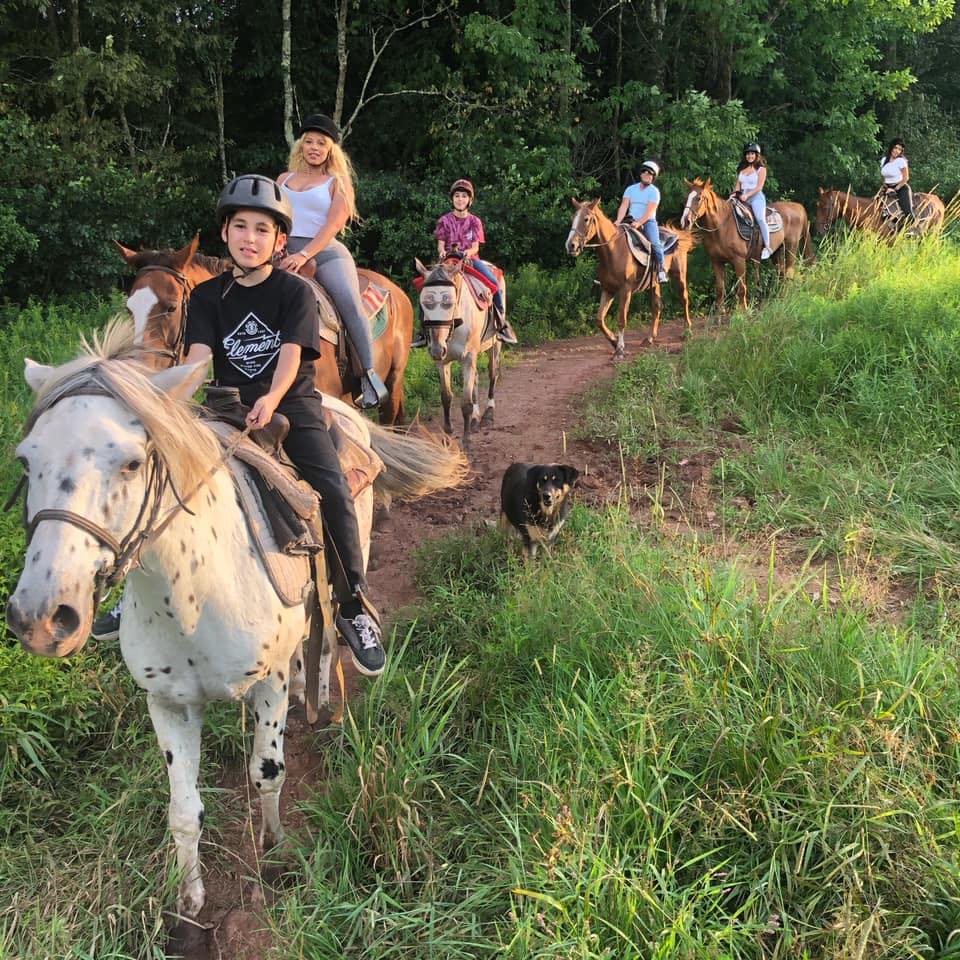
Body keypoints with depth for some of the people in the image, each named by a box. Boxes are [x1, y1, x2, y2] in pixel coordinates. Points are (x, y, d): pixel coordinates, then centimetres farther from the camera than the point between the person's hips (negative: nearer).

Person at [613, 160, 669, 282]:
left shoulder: (654, 191, -1)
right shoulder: (631, 189, 11)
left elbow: (649, 212, -13)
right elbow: (624, 206, 0)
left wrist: (638, 223, -26)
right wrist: (619, 220, -17)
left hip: (648, 222, -3)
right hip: (630, 221, 4)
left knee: (655, 243, -25)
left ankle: (661, 270, -19)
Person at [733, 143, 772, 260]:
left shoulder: (761, 169, 1)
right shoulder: (742, 169, 18)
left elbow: (759, 187, -8)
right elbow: (738, 185, 16)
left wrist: (747, 195, -21)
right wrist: (734, 193, -5)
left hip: (756, 197, -6)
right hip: (742, 198, 6)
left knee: (760, 218, -28)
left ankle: (767, 247, -25)